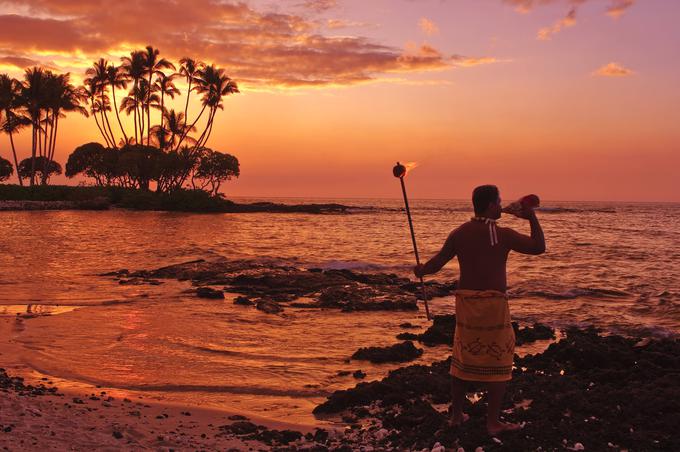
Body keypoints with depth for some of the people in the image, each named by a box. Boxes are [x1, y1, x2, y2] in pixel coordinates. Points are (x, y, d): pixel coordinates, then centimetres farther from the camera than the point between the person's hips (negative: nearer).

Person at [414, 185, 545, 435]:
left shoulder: (458, 233, 2)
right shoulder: (503, 235, -10)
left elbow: (436, 264, 4)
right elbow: (539, 247, -3)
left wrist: (420, 270, 25)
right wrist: (532, 217, 9)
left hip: (465, 302, 5)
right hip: (493, 303, -5)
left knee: (462, 358, 16)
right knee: (498, 362, 6)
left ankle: (457, 414, 25)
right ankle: (493, 422, 10)